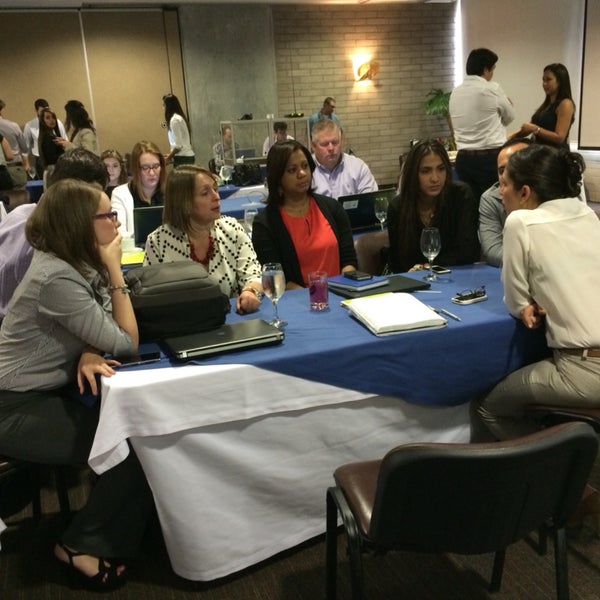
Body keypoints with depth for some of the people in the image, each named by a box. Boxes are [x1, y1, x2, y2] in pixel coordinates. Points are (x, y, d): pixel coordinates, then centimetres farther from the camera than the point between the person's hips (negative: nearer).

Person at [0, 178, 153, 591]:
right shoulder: (58, 278, -27)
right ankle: (83, 546, 9)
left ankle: (105, 537, 13)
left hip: (47, 393, 8)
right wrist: (114, 270, -19)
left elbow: (100, 328, 1)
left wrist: (88, 353, -22)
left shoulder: (76, 264, 3)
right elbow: (127, 343, -21)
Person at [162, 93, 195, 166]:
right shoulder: (179, 117, 15)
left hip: (182, 157, -9)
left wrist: (168, 158, -5)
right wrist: (171, 155, 17)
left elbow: (178, 145, -15)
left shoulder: (175, 120, -12)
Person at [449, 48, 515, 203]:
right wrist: (507, 104, 27)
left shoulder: (455, 92, 8)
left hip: (464, 158, 6)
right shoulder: (492, 89, -8)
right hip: (490, 157, -5)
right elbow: (509, 117, 6)